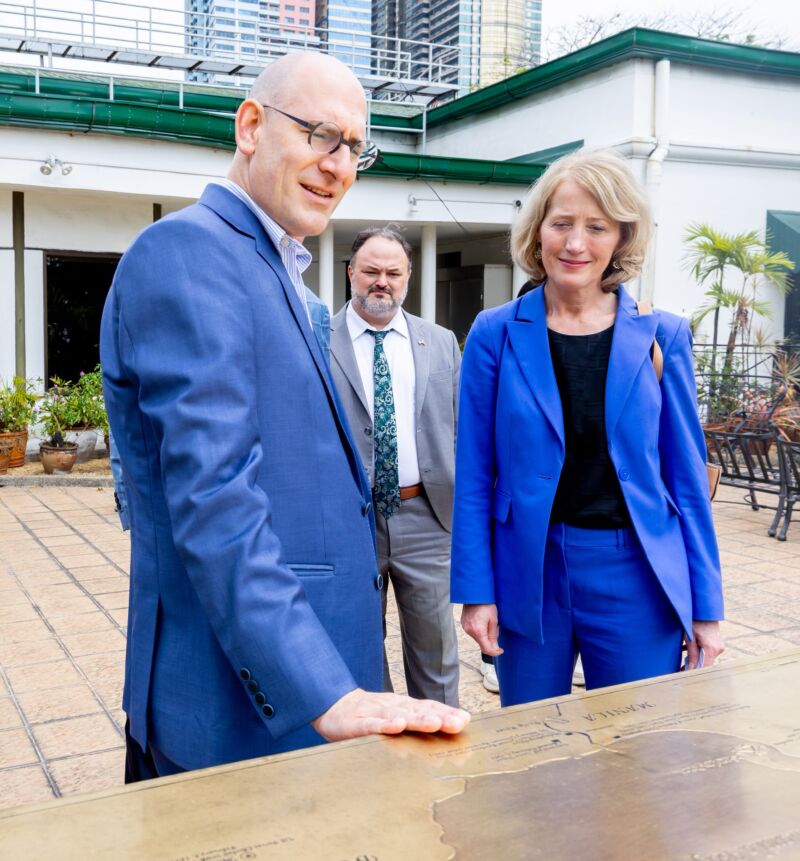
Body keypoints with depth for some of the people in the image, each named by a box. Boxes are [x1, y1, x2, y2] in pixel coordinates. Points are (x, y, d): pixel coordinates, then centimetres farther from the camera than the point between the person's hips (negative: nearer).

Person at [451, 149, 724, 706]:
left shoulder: (663, 337, 0)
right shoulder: (495, 335, -1)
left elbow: (687, 475, 3)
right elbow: (475, 474, 0)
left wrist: (707, 607, 2)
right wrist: (476, 592, -4)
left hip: (636, 578, 0)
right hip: (528, 576, 0)